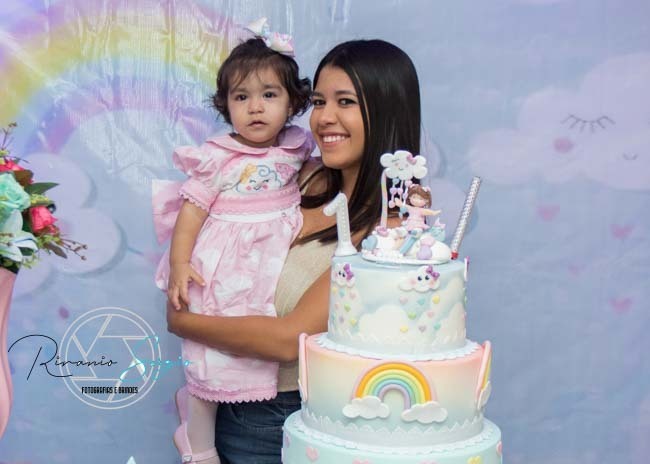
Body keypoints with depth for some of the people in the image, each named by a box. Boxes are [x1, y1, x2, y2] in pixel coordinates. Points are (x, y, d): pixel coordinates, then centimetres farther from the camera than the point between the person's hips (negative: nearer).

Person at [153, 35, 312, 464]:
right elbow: (192, 207, -9)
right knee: (211, 355, 1)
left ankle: (192, 399, 35)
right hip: (222, 271, -4)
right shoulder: (218, 158, -9)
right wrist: (178, 263, -14)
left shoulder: (297, 147, 4)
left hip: (275, 263, 5)